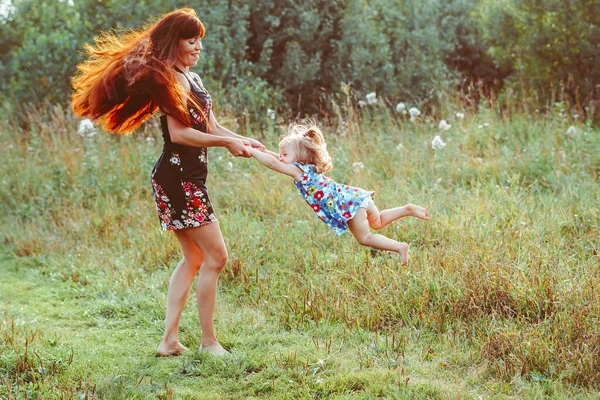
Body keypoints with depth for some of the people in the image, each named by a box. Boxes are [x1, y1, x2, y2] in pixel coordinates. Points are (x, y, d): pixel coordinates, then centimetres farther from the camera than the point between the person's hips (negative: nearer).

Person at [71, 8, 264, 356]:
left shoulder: (193, 79, 17)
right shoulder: (170, 79, -13)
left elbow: (211, 127, 18)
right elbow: (178, 133, -22)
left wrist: (243, 141, 5)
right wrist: (225, 142, -20)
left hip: (191, 178, 10)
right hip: (178, 178, -10)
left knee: (194, 259, 14)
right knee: (216, 257, -6)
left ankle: (170, 339, 17)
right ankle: (209, 341, 3)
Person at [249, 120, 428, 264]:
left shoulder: (299, 171, -13)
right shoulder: (306, 167, 13)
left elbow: (273, 163, -18)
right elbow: (281, 160, 29)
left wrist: (252, 151, -11)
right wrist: (266, 151, 22)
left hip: (348, 204, -9)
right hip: (353, 195, 9)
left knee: (365, 238, 1)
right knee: (378, 222, 26)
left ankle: (400, 247, -5)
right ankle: (407, 210, 18)